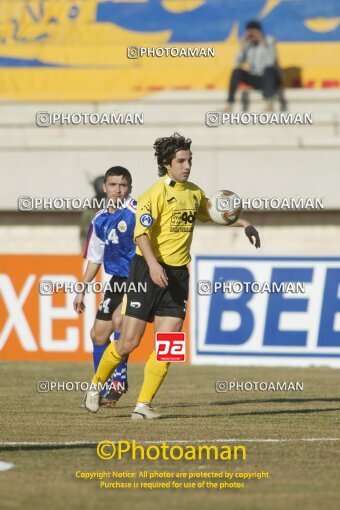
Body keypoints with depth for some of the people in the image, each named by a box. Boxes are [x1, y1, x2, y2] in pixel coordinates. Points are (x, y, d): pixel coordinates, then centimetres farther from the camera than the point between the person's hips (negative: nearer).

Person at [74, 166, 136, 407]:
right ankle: (103, 389, 22)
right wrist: (82, 290, 20)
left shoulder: (135, 210, -11)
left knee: (119, 319, -27)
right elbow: (94, 258, 19)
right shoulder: (100, 220, 10)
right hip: (117, 281, 8)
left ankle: (119, 379, -15)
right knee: (99, 333, 8)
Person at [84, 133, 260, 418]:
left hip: (178, 275, 6)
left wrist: (243, 224, 27)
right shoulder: (156, 193, -12)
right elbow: (141, 232, -20)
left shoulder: (194, 193, 10)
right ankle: (96, 385, 20)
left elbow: (209, 213, 33)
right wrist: (153, 264, -34)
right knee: (129, 342, -3)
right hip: (148, 270, -6)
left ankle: (143, 405, 0)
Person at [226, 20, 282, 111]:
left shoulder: (269, 41, -8)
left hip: (270, 78, -4)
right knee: (236, 71, -20)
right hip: (255, 79, 4)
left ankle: (269, 102, -52)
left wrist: (263, 42, -24)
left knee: (268, 69, -37)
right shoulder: (248, 44, 3)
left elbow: (271, 61, -24)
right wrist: (243, 45, -11)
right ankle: (229, 104, -27)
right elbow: (238, 62, -7)